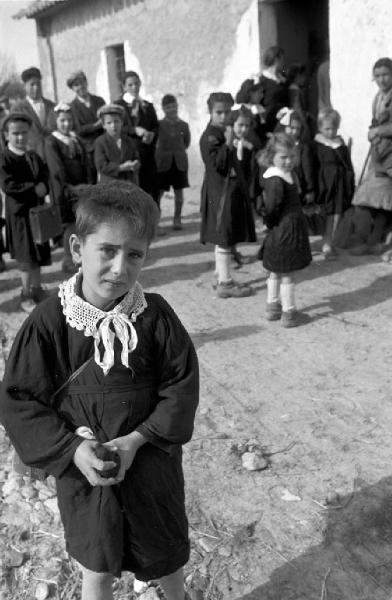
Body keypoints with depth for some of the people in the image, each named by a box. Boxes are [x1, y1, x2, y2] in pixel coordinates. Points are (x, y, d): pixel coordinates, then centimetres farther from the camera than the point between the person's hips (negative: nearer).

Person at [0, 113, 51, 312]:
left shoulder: (34, 156, 10)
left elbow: (45, 177, 7)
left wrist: (42, 187, -15)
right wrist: (34, 189, -19)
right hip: (19, 213, -6)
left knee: (38, 254, 14)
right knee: (26, 258, 2)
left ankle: (37, 289, 28)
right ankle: (26, 296, 15)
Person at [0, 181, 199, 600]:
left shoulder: (155, 316, -15)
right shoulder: (48, 323, -17)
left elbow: (182, 386, -9)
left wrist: (136, 440, -18)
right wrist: (73, 449, -21)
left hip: (151, 461, 1)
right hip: (82, 468, -1)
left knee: (166, 556, 22)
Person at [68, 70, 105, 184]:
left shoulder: (99, 101, 13)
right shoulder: (72, 106, 0)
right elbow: (78, 130, -7)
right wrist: (97, 125, -13)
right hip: (88, 150, -3)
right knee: (92, 181, -3)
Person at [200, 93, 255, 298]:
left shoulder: (223, 134, 17)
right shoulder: (210, 136, -13)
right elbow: (217, 163, -25)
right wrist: (228, 143, -26)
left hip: (230, 191, 10)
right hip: (220, 194, -10)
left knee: (223, 239, 14)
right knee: (224, 238, -7)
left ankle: (221, 276, 23)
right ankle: (225, 283, -2)